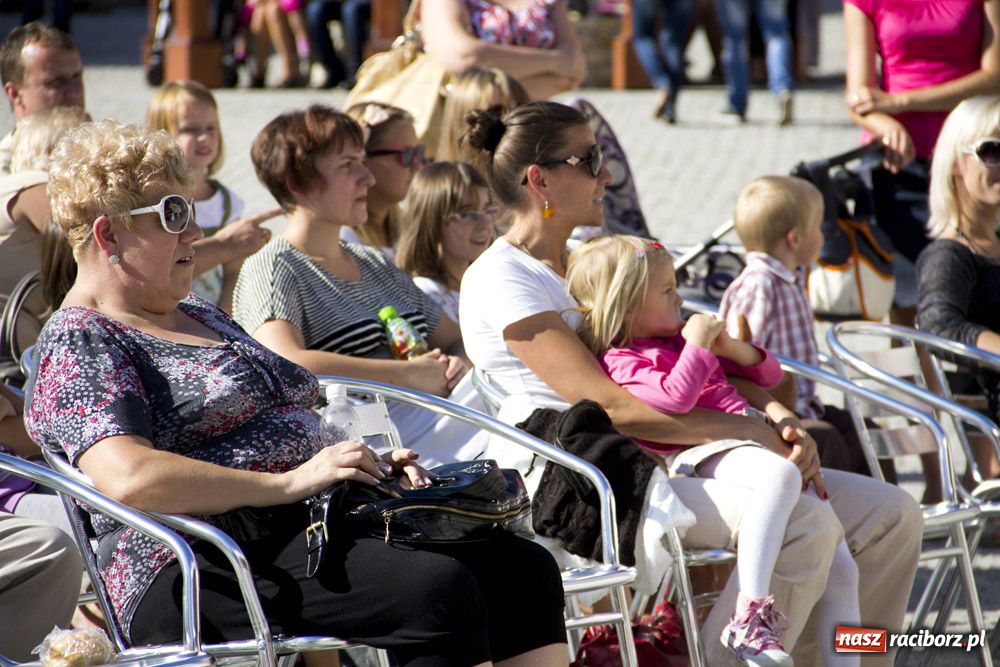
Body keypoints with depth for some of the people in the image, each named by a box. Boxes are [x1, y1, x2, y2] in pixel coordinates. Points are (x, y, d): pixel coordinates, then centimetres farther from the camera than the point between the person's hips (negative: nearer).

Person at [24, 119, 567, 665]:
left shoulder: (201, 315, 26)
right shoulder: (78, 343, -4)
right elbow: (131, 479, -21)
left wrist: (364, 466, 9)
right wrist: (291, 482, -22)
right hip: (204, 569, -9)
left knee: (524, 570, -9)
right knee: (439, 589, -30)